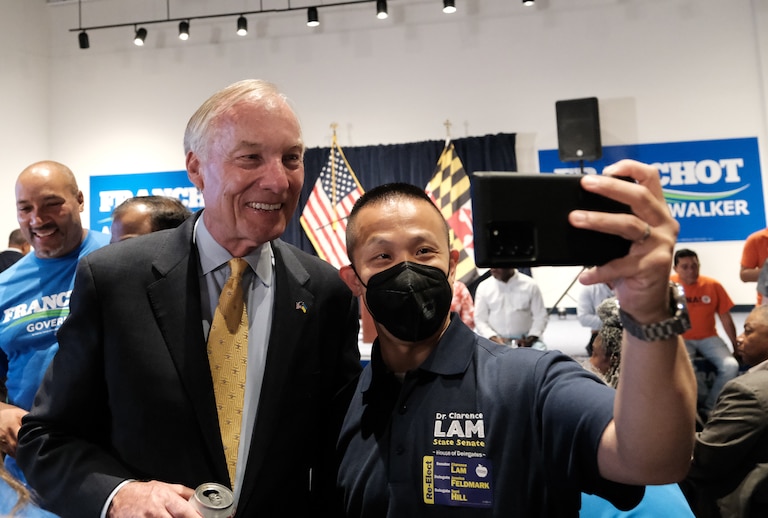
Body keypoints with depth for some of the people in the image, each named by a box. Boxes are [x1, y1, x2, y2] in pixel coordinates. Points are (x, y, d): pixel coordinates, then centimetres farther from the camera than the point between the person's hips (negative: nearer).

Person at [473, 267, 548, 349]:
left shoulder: (530, 285, -1)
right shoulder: (483, 287, 2)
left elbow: (541, 316, 2)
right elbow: (479, 319, 3)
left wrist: (530, 339, -12)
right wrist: (493, 339, -13)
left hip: (524, 340, 0)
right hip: (496, 340, 1)